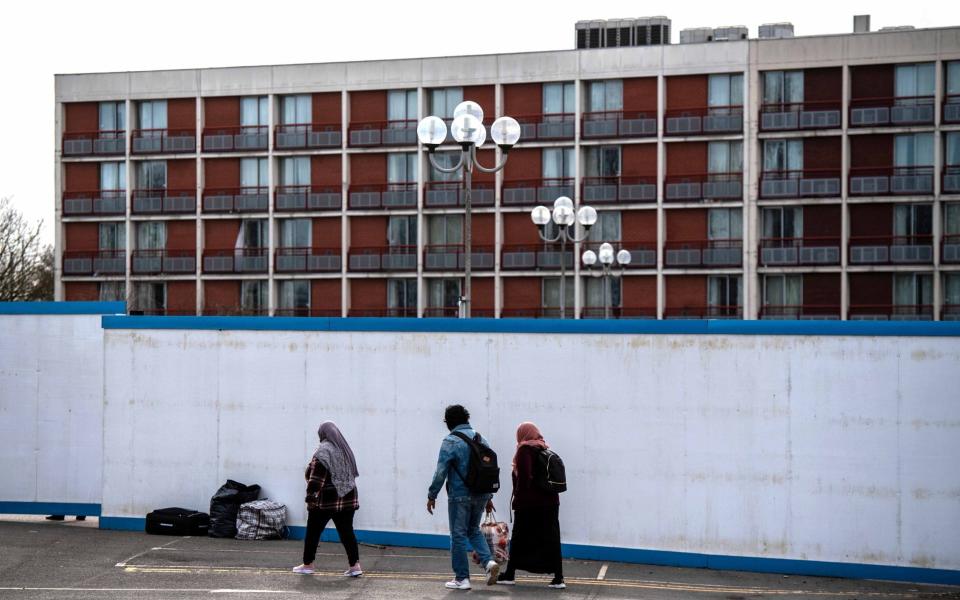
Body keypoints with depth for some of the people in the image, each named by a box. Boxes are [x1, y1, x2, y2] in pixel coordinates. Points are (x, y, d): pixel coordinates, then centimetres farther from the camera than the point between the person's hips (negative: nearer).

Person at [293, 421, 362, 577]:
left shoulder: (323, 450, -10)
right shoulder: (346, 449, 12)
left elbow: (316, 476, -17)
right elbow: (352, 473, 15)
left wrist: (310, 495, -15)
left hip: (326, 500, -6)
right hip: (347, 498, 6)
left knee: (313, 532, 8)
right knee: (347, 532, 6)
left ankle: (307, 565, 17)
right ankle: (355, 566, 0)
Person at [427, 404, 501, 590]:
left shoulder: (451, 441, -10)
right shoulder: (481, 439, 9)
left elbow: (441, 472, -13)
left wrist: (431, 496, -4)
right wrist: (489, 497, 20)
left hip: (460, 496, -6)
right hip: (481, 495, 6)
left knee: (458, 535, 5)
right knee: (473, 530, 22)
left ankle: (462, 578, 9)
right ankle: (489, 561, 1)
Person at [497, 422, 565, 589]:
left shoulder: (525, 450, -8)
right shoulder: (545, 449, 11)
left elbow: (523, 477, -17)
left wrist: (519, 496, -8)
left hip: (529, 503, -5)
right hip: (550, 501, 5)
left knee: (520, 538, 6)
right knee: (551, 539, 5)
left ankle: (510, 575, 16)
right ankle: (558, 578, 1)